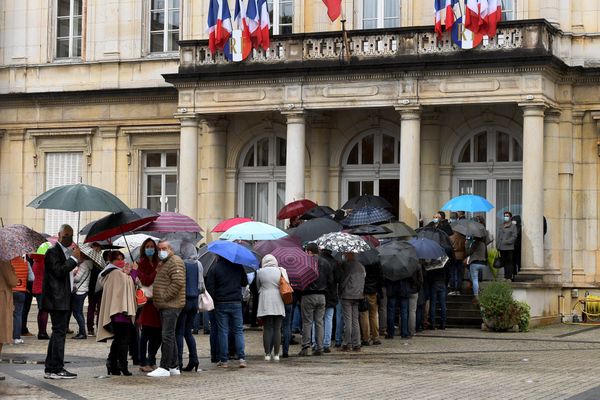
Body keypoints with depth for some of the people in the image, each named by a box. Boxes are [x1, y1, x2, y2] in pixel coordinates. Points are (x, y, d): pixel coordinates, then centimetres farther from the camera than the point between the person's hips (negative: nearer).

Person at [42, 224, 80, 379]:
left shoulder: (67, 252, 19)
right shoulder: (53, 252, -10)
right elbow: (59, 271, -23)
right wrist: (74, 259, -19)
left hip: (64, 300, 10)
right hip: (57, 300, -10)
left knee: (58, 333, 12)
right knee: (59, 332, -11)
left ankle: (50, 369, 18)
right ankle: (56, 369, -10)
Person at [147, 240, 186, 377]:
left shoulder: (175, 262, -10)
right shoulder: (162, 263, 22)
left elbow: (178, 282, -21)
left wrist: (164, 296, -18)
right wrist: (157, 298, 18)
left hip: (171, 305, -11)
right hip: (164, 306, 11)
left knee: (167, 336, -11)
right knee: (169, 336, 13)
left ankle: (165, 368, -12)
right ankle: (174, 367, 18)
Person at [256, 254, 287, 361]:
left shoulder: (260, 272, -1)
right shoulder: (280, 271, 3)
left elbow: (258, 287, 9)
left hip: (265, 303, -1)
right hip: (278, 304, 1)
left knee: (267, 329, 2)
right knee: (277, 329, 4)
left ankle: (267, 354, -2)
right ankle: (276, 354, 2)